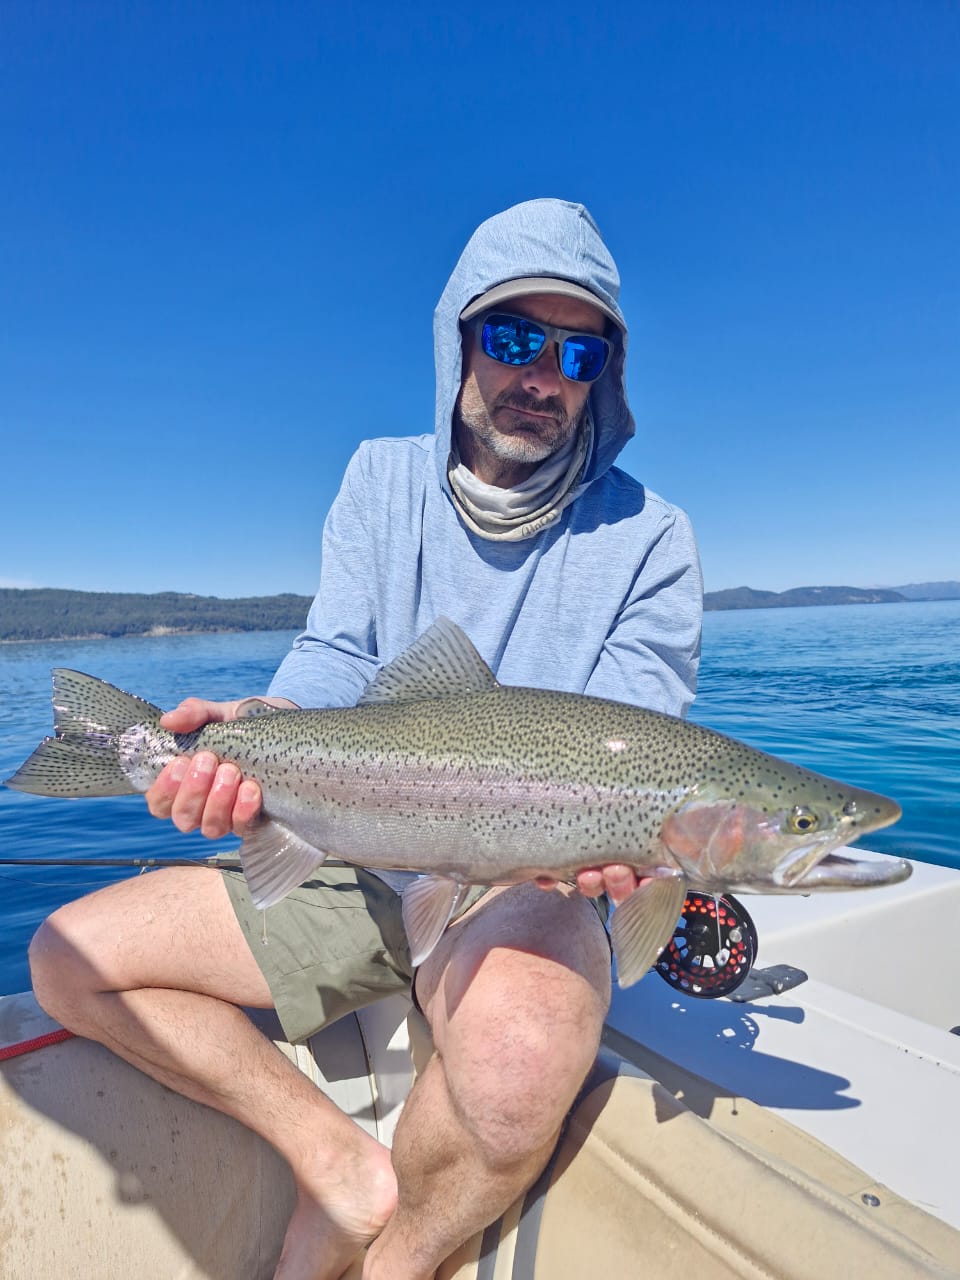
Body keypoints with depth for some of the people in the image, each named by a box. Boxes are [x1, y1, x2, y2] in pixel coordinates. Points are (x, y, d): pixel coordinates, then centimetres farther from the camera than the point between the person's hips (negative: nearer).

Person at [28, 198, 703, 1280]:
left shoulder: (647, 538, -4)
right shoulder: (382, 478, 6)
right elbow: (332, 658, -2)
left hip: (526, 876, -3)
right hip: (361, 863, 4)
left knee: (520, 1043, -38)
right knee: (69, 957, 0)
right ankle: (336, 1156, 2)